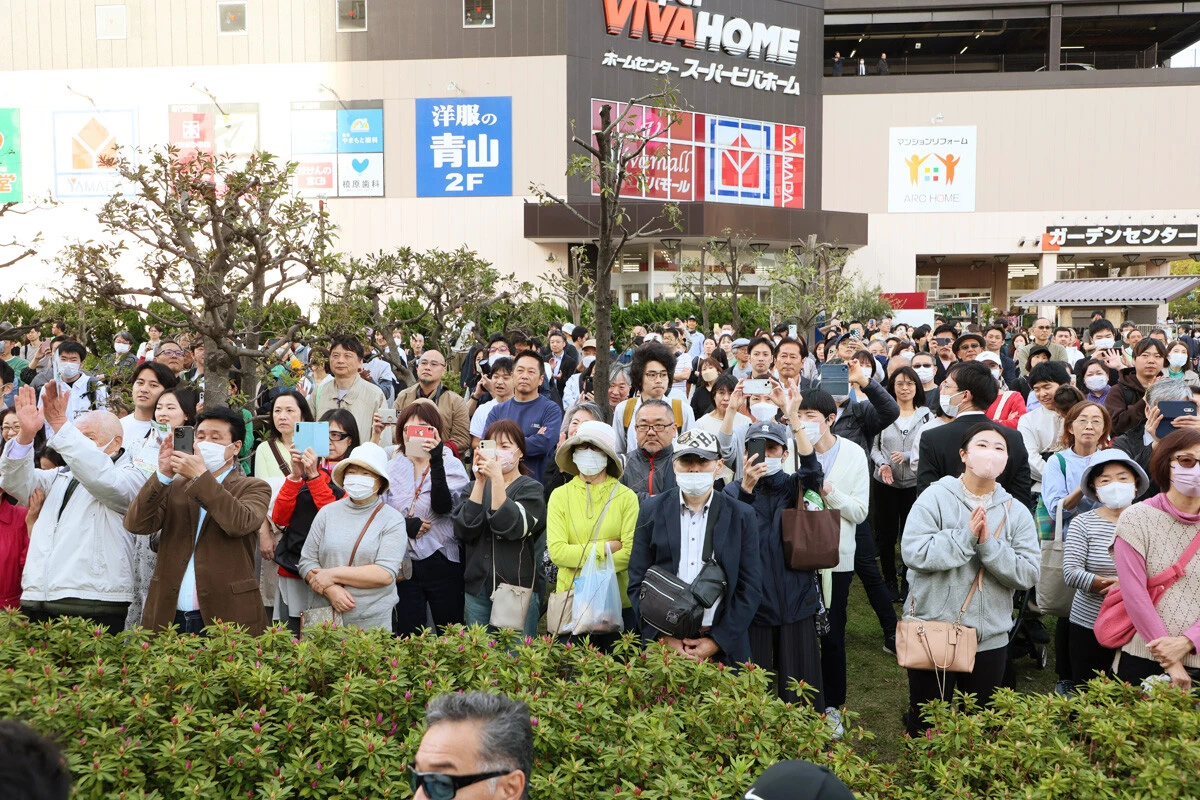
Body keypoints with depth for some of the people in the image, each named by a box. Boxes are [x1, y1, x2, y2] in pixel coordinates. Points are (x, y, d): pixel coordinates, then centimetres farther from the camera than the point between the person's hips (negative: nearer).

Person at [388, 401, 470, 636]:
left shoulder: (451, 465, -2)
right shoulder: (392, 467, 8)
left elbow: (443, 506, -19)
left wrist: (436, 462, -25)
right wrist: (403, 524, -13)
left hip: (441, 562, -3)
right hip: (403, 563, 3)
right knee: (406, 636, 9)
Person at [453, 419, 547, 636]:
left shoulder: (530, 488, -1)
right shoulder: (475, 486, 10)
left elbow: (511, 527, -19)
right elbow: (464, 530, -8)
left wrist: (497, 478, -23)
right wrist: (480, 482, -14)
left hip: (516, 587, -3)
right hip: (477, 589, 4)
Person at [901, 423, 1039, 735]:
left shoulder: (1016, 511, 2)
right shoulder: (935, 497, -6)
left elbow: (1029, 573, -8)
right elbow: (914, 553, -18)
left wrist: (989, 544, -19)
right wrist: (966, 536, -20)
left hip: (991, 637, 3)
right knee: (927, 725, 10)